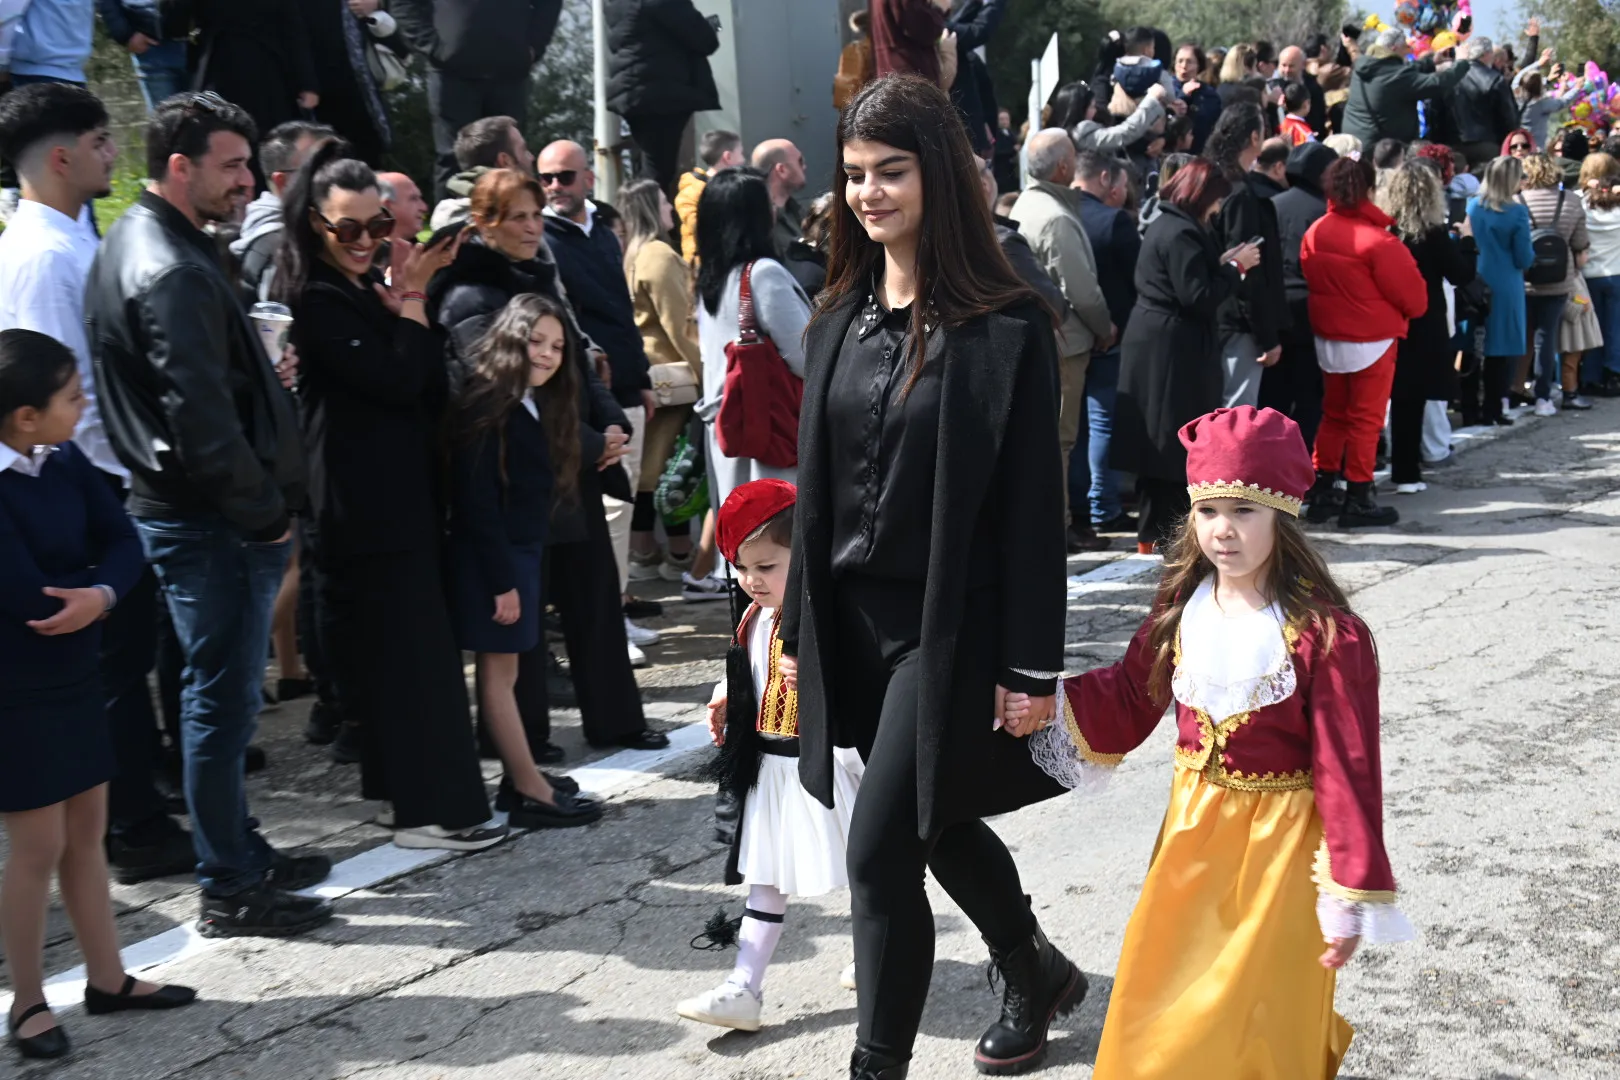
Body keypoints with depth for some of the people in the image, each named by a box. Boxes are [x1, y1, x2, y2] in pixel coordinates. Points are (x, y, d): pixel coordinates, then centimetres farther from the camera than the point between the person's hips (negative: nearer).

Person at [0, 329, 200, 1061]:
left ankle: (107, 978, 28)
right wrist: (97, 585, -9)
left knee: (87, 830, 16)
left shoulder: (67, 463, 1)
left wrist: (100, 594, -24)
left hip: (74, 675, 7)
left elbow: (124, 545, -4)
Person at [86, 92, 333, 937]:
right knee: (223, 697, -2)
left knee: (222, 693, 18)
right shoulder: (172, 272, -20)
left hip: (184, 510, 11)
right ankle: (230, 890, 8)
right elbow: (200, 417, -25)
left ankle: (239, 850, 31)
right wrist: (264, 509, -16)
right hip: (212, 520, -11)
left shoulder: (137, 242, 14)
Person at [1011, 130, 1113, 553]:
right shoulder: (1057, 218, -20)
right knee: (1059, 435, -2)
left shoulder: (1024, 205, 11)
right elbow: (1082, 289, -19)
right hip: (1063, 339, -9)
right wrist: (1106, 328, -3)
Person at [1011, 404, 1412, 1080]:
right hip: (1193, 823, 6)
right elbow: (1130, 695, 11)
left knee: (1257, 1012, 7)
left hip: (1278, 839, -5)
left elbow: (1348, 770, -18)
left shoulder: (1327, 635, -21)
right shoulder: (1182, 606, -3)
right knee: (1160, 989, 18)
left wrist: (1351, 898, -15)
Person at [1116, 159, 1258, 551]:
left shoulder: (1167, 225, 15)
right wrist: (1235, 268, -11)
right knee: (1176, 444, -3)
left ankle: (1153, 531, 20)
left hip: (1157, 347, 10)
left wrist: (1222, 264, 9)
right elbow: (1199, 299, -21)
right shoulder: (1181, 233, -17)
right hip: (1172, 352, -10)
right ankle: (1164, 535, 2)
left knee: (1161, 443, 14)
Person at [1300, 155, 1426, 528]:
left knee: (1333, 414, 17)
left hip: (1327, 338, 6)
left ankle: (1322, 491, 21)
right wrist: (1416, 307, 7)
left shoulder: (1315, 233, -2)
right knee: (1366, 419, 3)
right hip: (1372, 340, -6)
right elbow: (1412, 294, -14)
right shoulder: (1377, 240, -20)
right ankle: (1357, 500, 8)